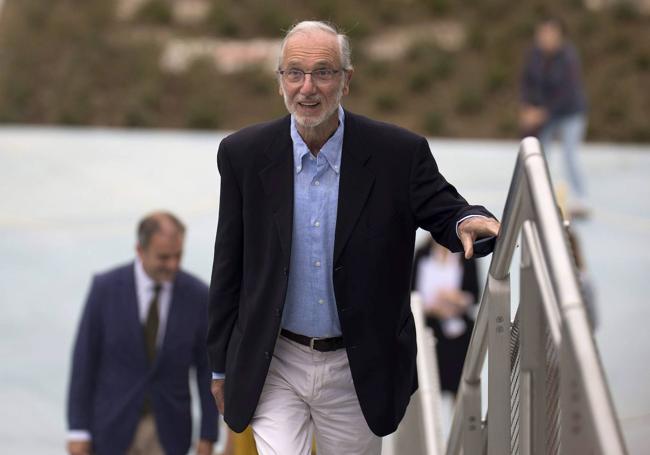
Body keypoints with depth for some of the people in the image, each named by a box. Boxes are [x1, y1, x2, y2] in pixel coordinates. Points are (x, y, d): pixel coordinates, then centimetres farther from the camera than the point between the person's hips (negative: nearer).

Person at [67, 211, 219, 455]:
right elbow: (84, 359, -5)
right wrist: (78, 430, -6)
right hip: (113, 424, -1)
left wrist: (208, 435, 0)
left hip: (167, 432, 1)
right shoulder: (106, 288, -9)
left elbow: (207, 367, 1)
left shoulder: (197, 295, -6)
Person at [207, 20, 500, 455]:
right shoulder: (244, 154, -5)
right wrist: (221, 364, 6)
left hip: (357, 370, 0)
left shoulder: (398, 153, -10)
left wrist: (470, 222, -32)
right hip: (273, 365, 0)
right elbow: (229, 267, 2)